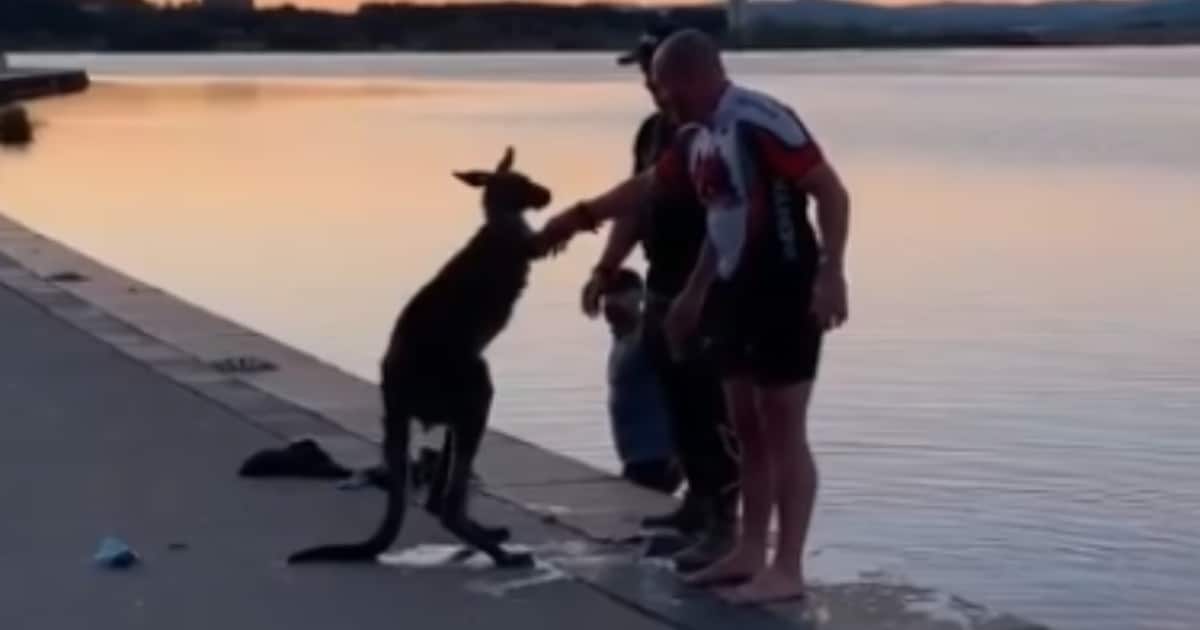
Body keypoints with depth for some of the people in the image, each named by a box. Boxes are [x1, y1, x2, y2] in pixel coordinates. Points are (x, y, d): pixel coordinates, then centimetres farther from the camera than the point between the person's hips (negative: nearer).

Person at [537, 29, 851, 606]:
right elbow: (648, 186, 27)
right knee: (747, 428, 13)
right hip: (737, 290, 9)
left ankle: (787, 569, 0)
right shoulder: (697, 138, 10)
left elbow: (831, 192, -19)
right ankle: (749, 553, 21)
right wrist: (581, 216, 33)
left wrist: (831, 273, -27)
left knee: (783, 431, -5)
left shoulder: (761, 121, -17)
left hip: (784, 290, -9)